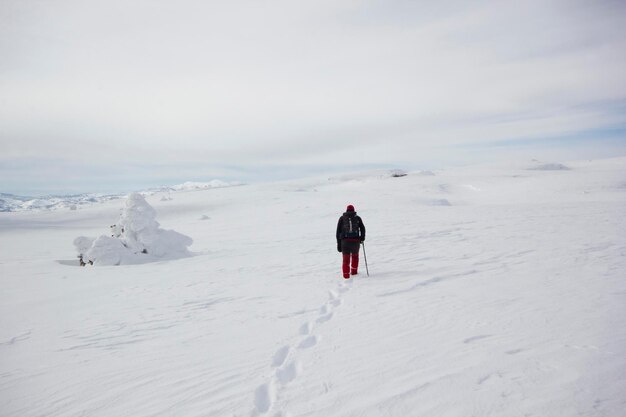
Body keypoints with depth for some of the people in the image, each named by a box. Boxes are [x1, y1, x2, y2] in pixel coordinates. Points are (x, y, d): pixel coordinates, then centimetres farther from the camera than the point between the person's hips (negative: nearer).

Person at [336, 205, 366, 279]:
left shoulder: (342, 218, 9)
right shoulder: (357, 218, 8)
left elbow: (338, 231, 4)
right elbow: (363, 229, 2)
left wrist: (339, 244, 6)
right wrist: (362, 238, 18)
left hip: (345, 241, 0)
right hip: (355, 241, 0)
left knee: (346, 259, 8)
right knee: (355, 255, 25)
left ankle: (346, 275, -3)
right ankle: (354, 272, 32)